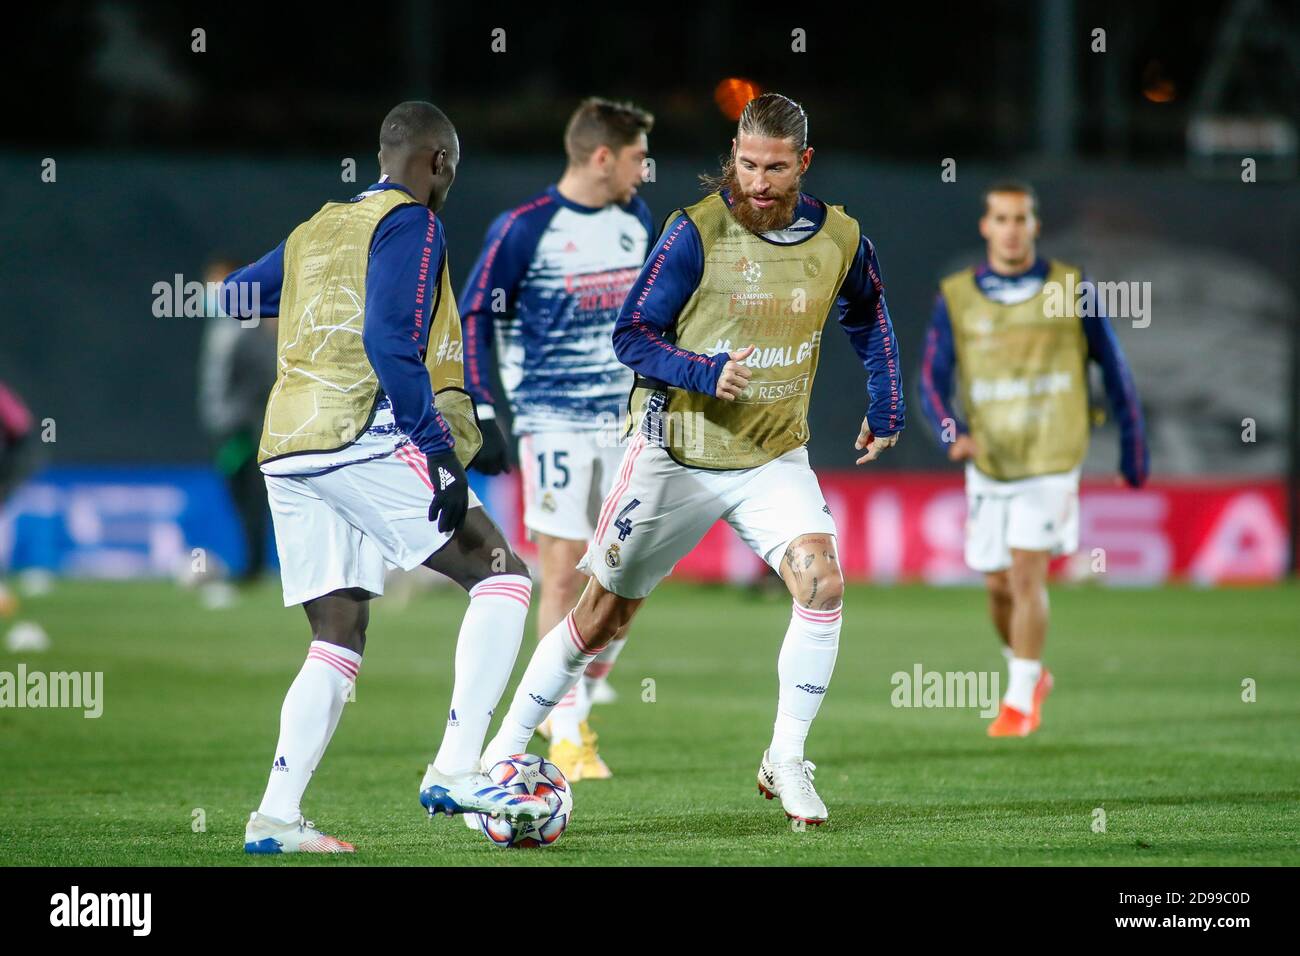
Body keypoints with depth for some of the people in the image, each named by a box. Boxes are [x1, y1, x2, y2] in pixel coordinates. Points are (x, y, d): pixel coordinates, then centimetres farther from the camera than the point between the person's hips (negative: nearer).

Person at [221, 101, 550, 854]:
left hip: (285, 452, 8)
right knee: (502, 573, -3)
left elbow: (230, 301, 29)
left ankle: (276, 815, -1)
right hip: (364, 442, -8)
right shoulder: (411, 226, -2)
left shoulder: (314, 232, 20)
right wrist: (439, 449, -18)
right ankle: (456, 769, -14)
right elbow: (390, 342, -15)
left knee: (340, 636, 11)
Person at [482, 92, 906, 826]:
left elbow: (870, 320, 19)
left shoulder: (840, 240, -2)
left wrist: (886, 409, 16)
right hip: (676, 455, -3)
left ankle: (786, 762, -6)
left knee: (823, 585, -20)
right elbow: (633, 334, -12)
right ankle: (503, 753, 19)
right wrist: (703, 373, -27)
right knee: (603, 614, 5)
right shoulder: (696, 232, -15)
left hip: (774, 457, 3)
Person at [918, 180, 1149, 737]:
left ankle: (1021, 701, -7)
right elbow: (933, 378, -2)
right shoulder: (955, 297, 1)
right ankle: (1030, 673, 33)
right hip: (988, 462, 3)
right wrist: (953, 434, -21)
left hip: (1052, 460, -3)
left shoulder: (1071, 289, -2)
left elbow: (1113, 368, 6)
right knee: (998, 586, 8)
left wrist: (1133, 447, 8)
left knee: (1026, 575, -14)